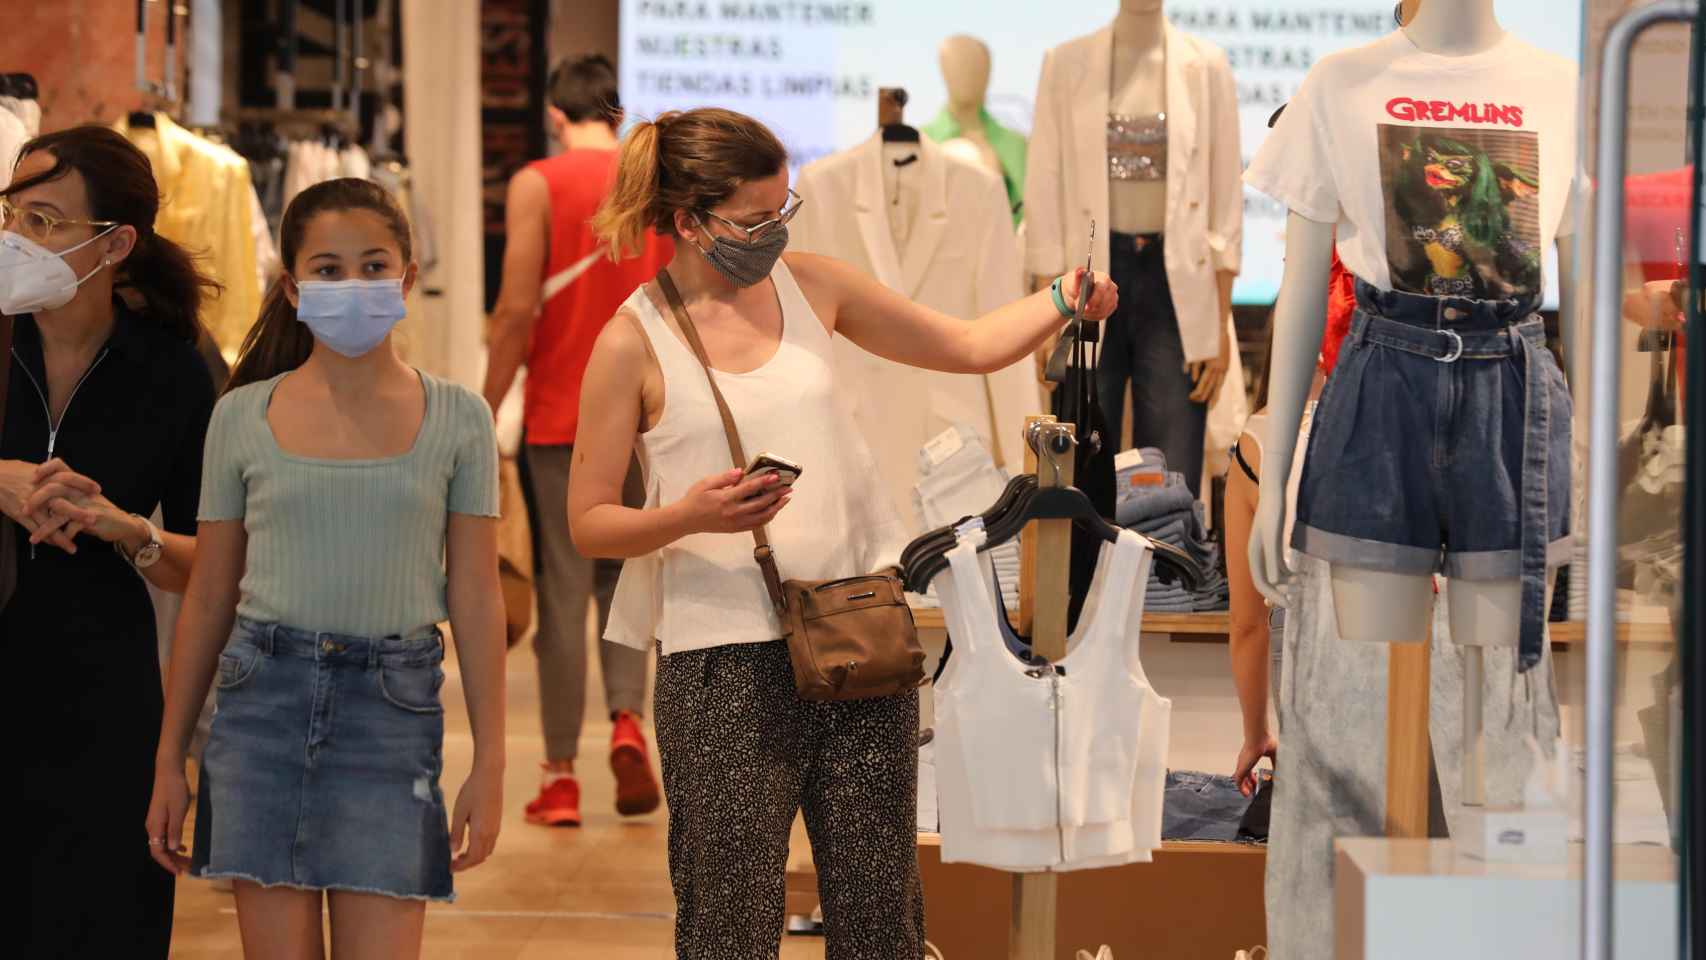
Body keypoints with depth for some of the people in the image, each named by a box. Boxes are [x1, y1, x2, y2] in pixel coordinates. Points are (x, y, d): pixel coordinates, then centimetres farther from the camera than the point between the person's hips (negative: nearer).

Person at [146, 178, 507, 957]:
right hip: (264, 697, 1)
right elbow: (208, 599, 9)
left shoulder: (456, 419, 2)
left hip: (391, 705, -1)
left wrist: (489, 763, -1)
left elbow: (476, 599, 3)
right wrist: (169, 758, 9)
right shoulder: (242, 416, 4)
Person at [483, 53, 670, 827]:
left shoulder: (537, 185, -5)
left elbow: (517, 309, -12)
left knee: (563, 592, 3)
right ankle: (628, 718, -6)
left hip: (559, 416, -3)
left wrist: (486, 413, -5)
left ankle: (561, 776, 6)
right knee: (625, 579, 17)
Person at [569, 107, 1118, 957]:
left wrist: (1063, 300, -1)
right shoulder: (633, 343, -5)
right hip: (725, 661, -4)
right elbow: (589, 522, -3)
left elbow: (967, 347, 16)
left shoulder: (811, 286, 8)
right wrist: (689, 515, -21)